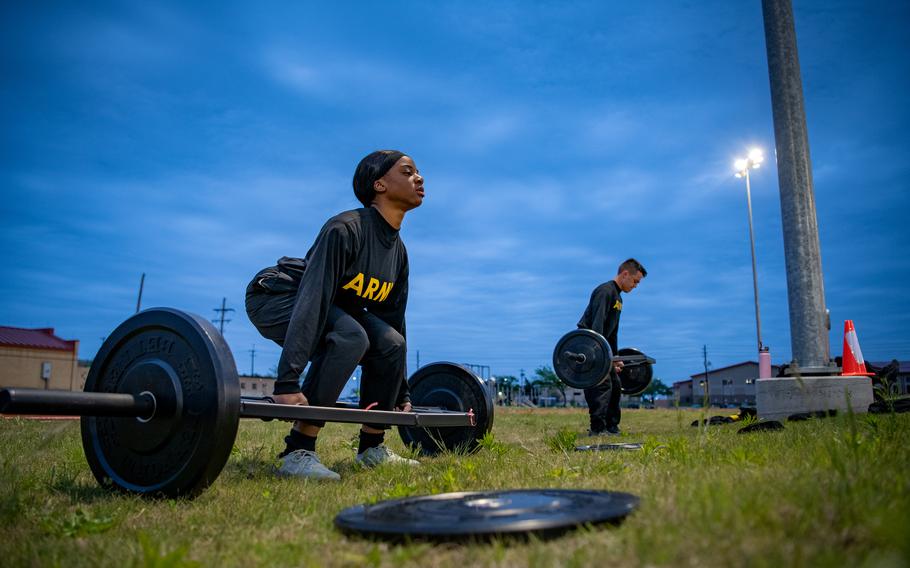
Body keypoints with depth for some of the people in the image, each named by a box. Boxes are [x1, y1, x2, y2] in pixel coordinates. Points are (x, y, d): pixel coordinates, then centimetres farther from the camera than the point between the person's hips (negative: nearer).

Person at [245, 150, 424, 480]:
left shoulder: (398, 251, 0)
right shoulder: (345, 229, -26)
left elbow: (392, 322, 6)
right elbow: (312, 300, -35)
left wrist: (401, 394, 7)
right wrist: (287, 382, -42)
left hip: (331, 305, 8)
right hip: (275, 297, -8)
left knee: (391, 344, -8)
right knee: (349, 337, -33)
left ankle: (372, 447, 4)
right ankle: (298, 452, -25)